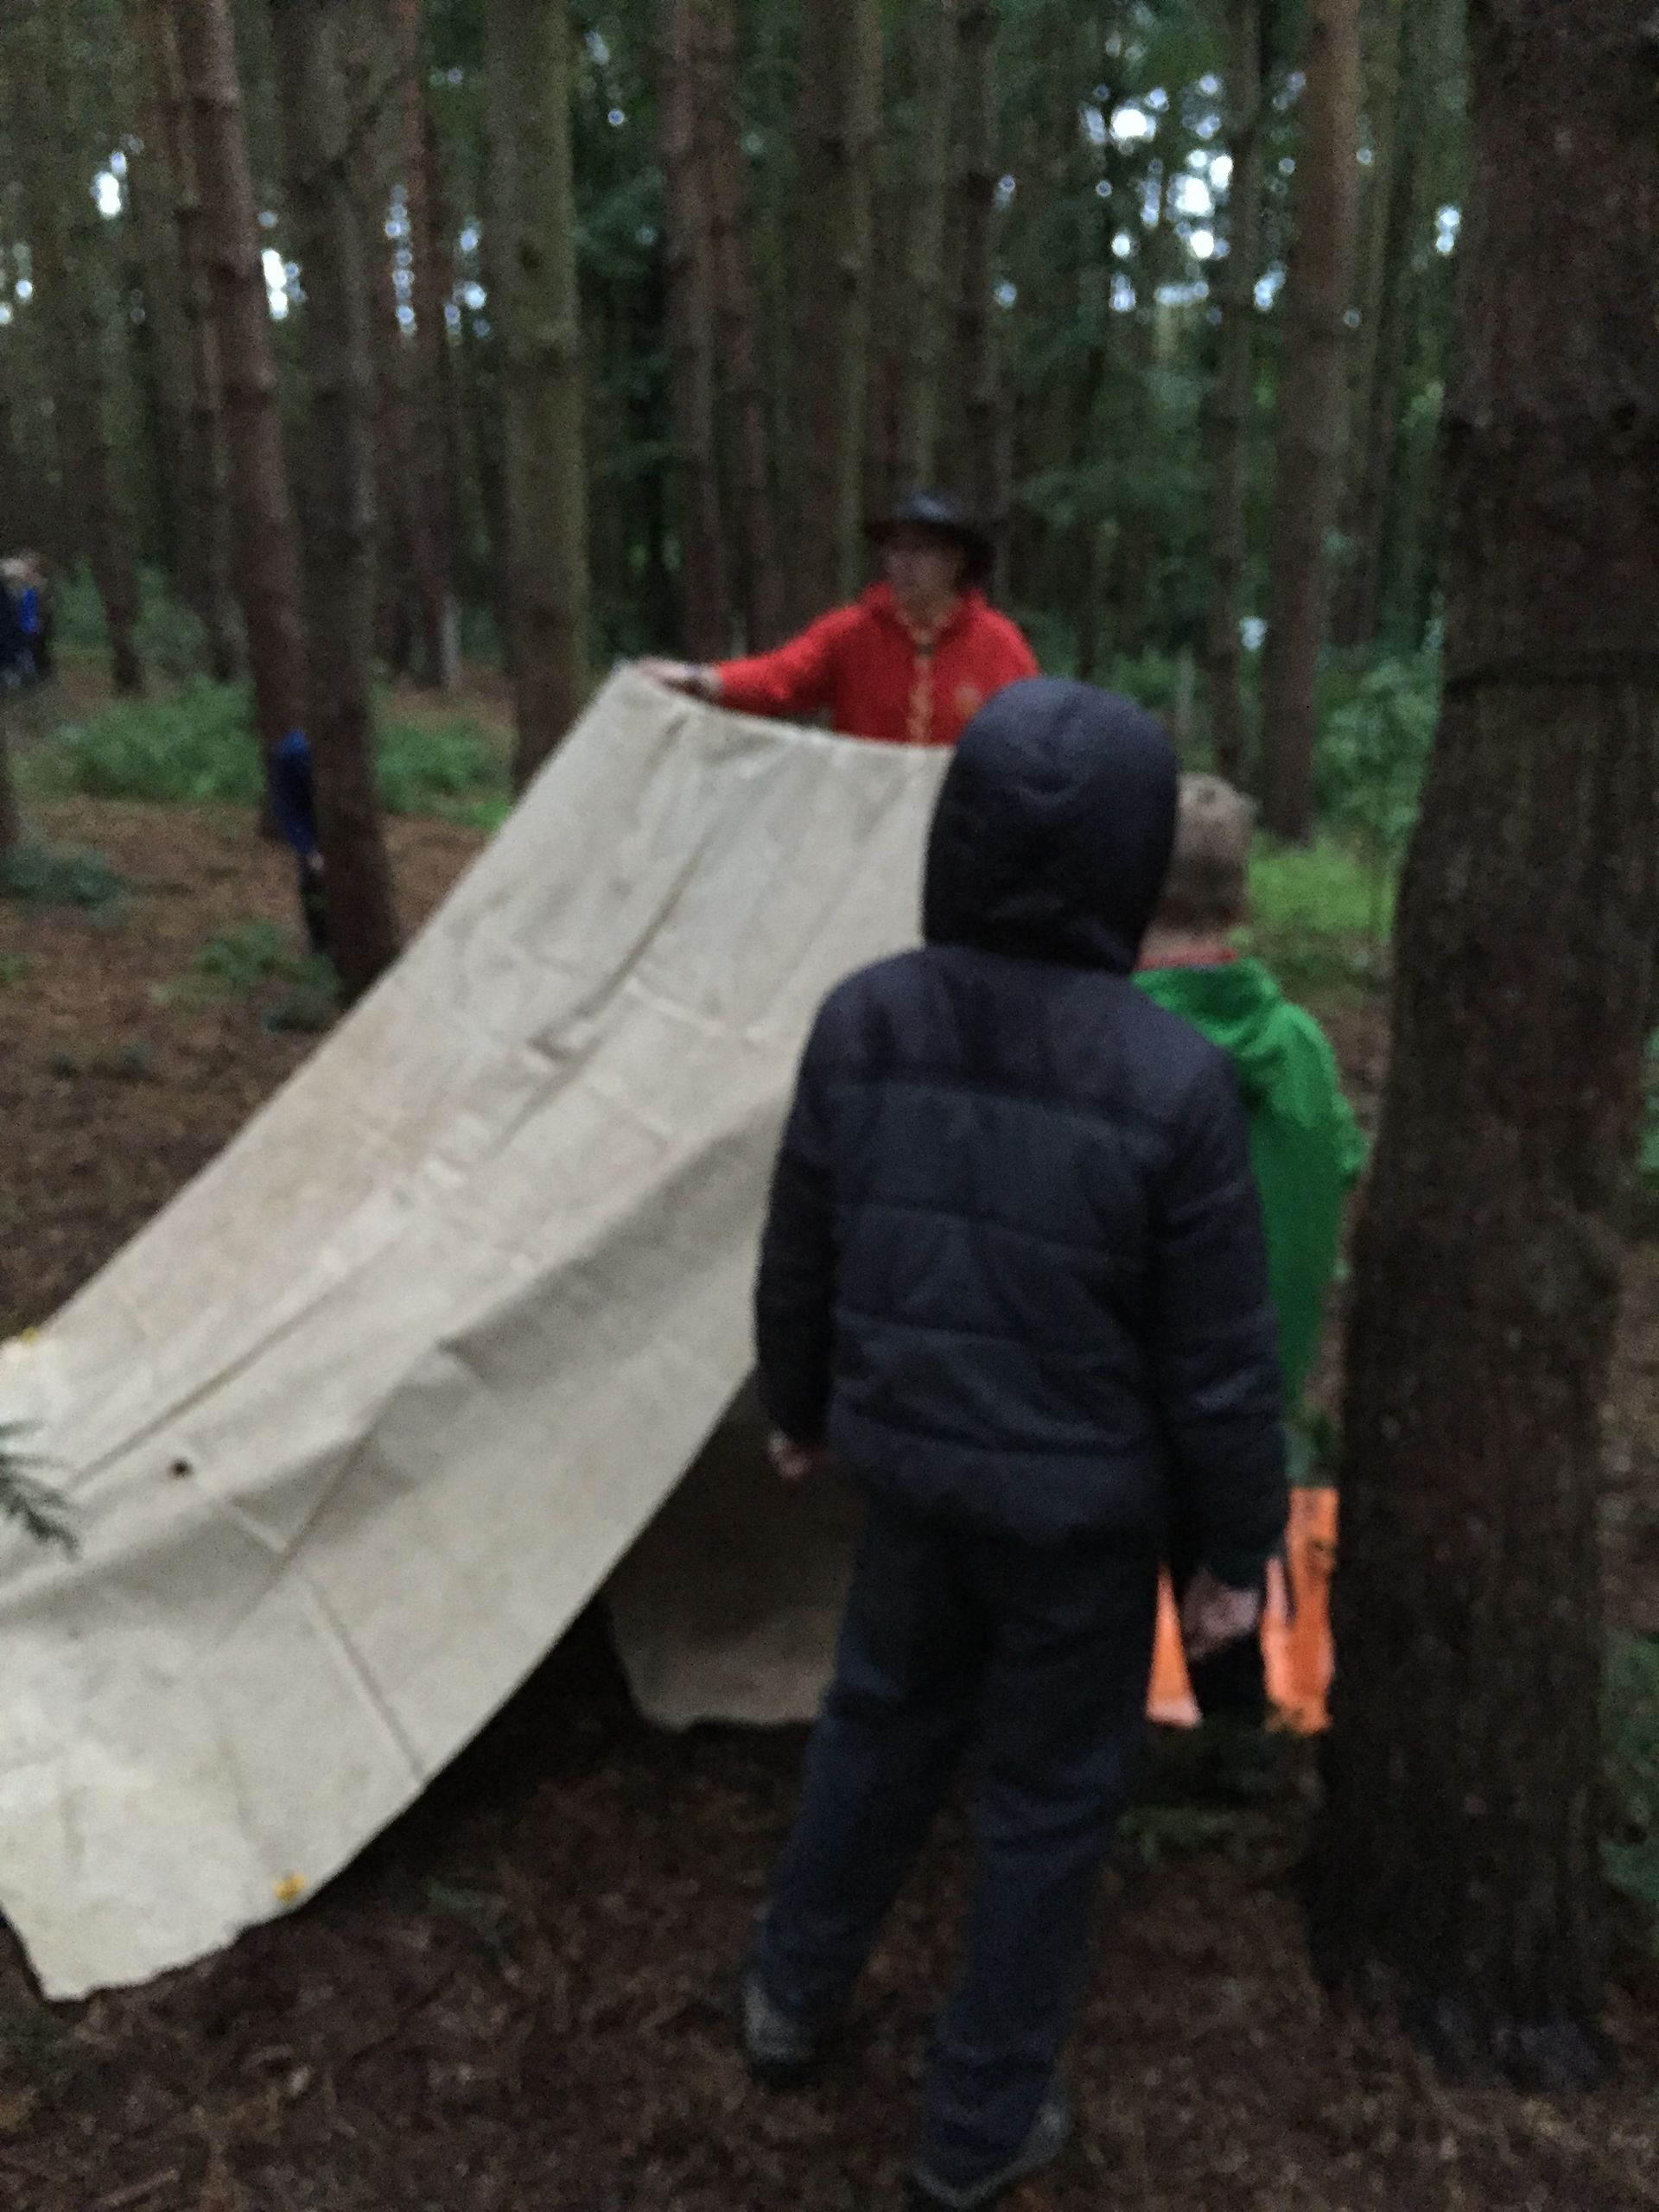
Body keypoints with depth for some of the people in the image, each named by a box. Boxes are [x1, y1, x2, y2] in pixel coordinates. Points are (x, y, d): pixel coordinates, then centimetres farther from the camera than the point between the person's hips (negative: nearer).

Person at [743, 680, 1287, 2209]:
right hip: (1084, 1501, -4)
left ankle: (794, 1994, 48)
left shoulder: (861, 1023, -12)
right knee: (1051, 1793, 17)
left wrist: (803, 1411, 17)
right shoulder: (1173, 1079, -23)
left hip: (913, 1465, 4)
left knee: (883, 1714, 27)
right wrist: (1240, 1548, 1)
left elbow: (799, 1264, 0)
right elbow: (1219, 1359, -15)